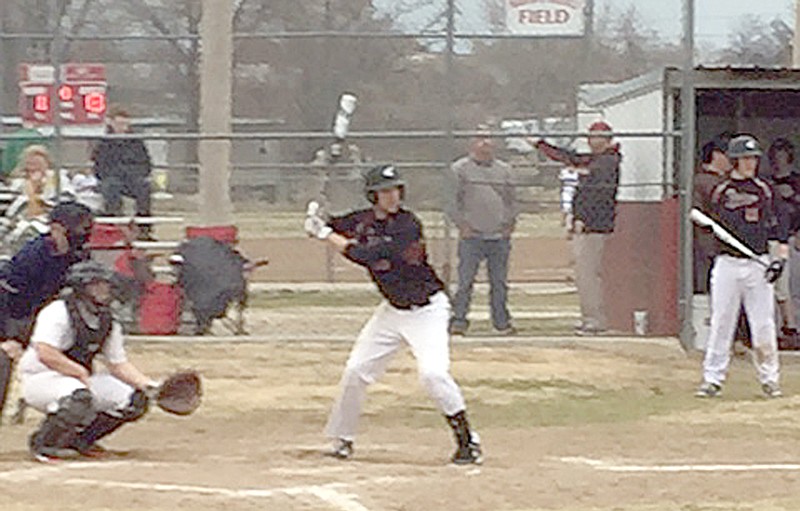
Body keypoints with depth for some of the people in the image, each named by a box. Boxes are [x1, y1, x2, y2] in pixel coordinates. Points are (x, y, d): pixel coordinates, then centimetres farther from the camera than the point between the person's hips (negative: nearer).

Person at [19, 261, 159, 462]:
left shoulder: (107, 323, 9)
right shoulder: (58, 313, -16)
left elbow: (119, 364, 10)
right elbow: (45, 354, -28)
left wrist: (147, 384, -6)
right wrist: (82, 373, -26)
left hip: (80, 380, 8)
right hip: (40, 379, -8)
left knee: (134, 399, -3)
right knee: (79, 396, -40)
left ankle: (78, 440, 10)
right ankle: (44, 444, -15)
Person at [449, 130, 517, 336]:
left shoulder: (503, 169, 14)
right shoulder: (461, 169, 2)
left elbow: (511, 199, 19)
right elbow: (453, 199, 1)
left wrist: (510, 222, 8)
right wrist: (461, 224, -6)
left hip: (499, 236, 3)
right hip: (471, 235, -3)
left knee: (499, 282, 7)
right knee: (465, 280, -7)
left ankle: (501, 321, 15)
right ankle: (459, 320, -3)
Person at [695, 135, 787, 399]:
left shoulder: (763, 191, 6)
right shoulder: (720, 192, 5)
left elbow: (777, 226, 6)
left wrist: (781, 258, -4)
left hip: (758, 265, 0)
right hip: (727, 265, 0)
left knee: (764, 325, 0)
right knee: (720, 323, -1)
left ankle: (770, 379, 10)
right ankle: (712, 379, 4)